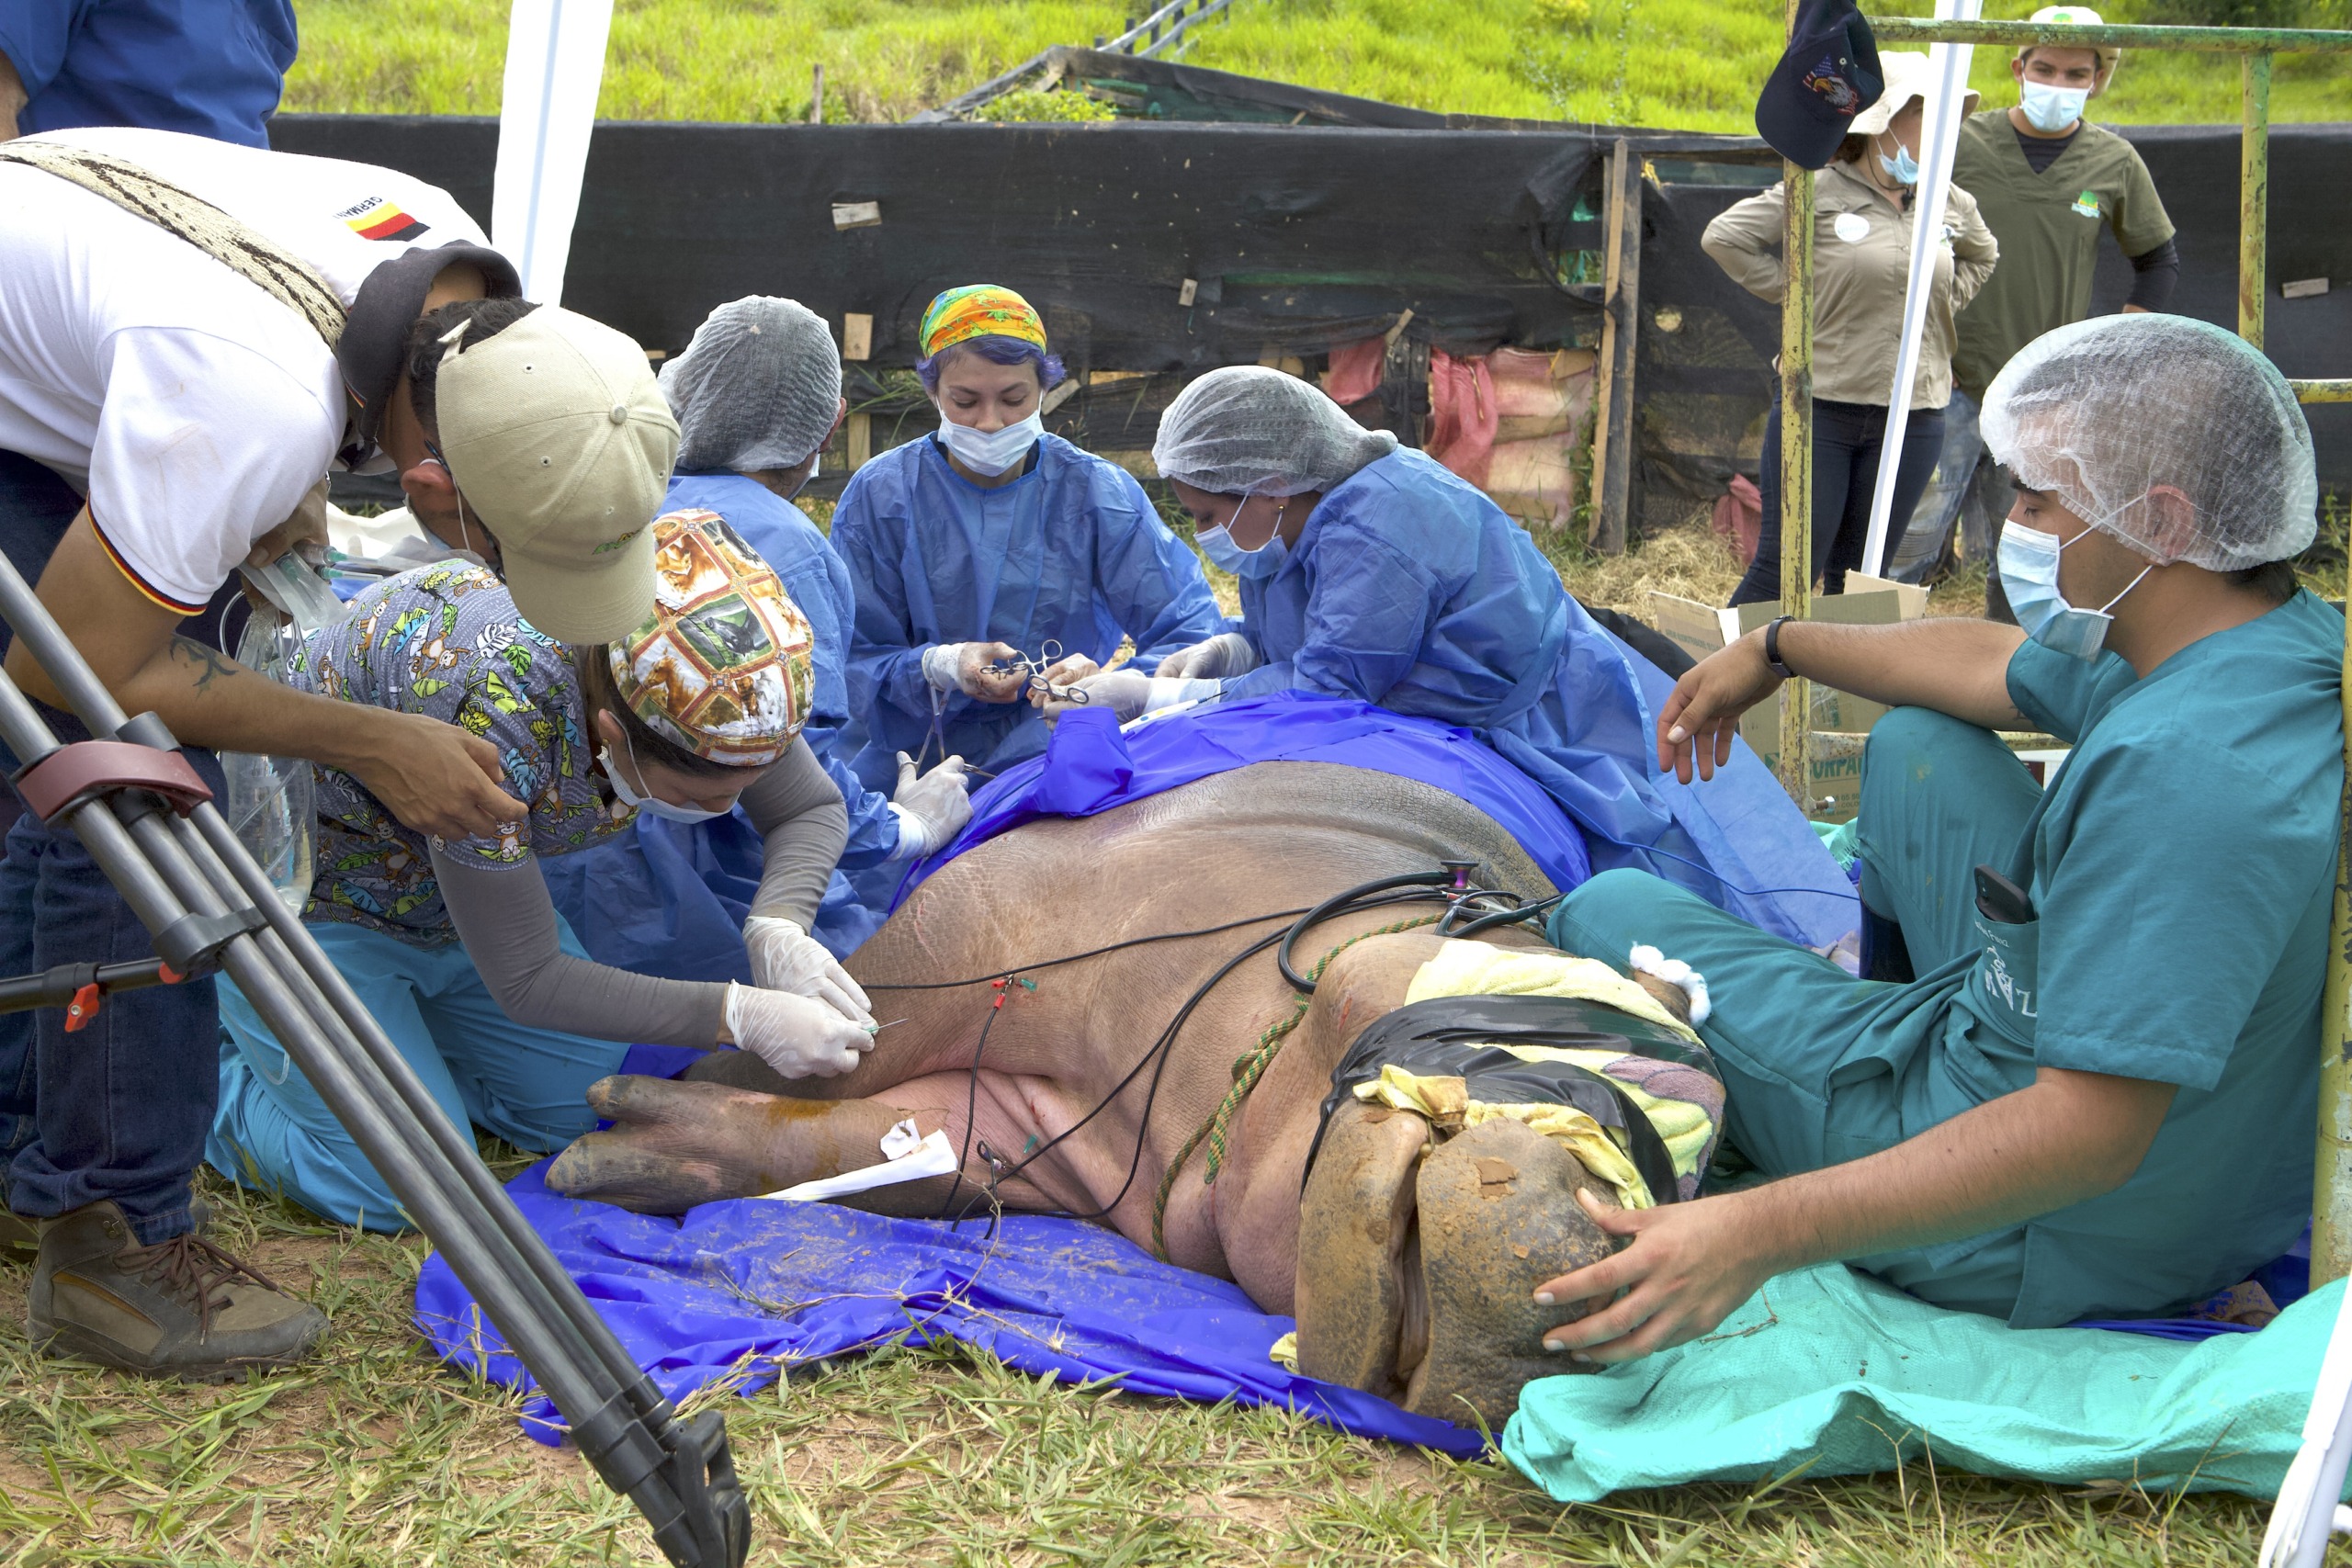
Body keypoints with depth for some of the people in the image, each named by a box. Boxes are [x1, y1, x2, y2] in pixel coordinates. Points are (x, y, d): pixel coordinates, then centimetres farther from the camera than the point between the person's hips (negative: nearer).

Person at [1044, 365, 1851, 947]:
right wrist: (1229, 651, -8)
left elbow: (1328, 688, -28)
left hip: (1552, 738, -10)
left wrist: (1157, 699, -22)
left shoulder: (1375, 527, -30)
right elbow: (1308, 645, 15)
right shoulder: (1322, 504, 3)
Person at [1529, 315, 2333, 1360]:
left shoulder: (2182, 775, -36)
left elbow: (2088, 1138, -37)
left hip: (2054, 1244, -9)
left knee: (1608, 914, 5)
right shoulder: (2286, 639, -4)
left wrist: (1757, 1234, -41)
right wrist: (1777, 648, 27)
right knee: (1917, 742, 22)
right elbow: (1993, 664, 14)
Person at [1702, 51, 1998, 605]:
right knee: (1785, 570, -2)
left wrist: (1942, 301, 11)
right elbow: (1724, 236, -7)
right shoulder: (1818, 193, -7)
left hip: (1912, 422, 4)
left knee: (1860, 577, 12)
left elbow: (1981, 258, 29)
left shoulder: (1952, 205, 8)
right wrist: (1792, 288, -7)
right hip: (1819, 410, -4)